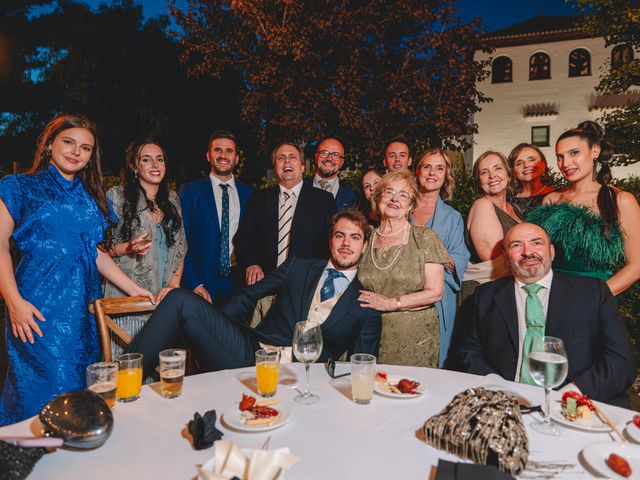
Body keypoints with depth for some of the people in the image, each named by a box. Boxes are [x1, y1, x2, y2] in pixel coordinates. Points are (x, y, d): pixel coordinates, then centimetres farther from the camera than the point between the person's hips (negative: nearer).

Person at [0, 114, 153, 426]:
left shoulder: (88, 197, 16)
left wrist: (134, 289, 10)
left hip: (83, 308, 5)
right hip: (39, 309, -5)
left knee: (83, 392, 9)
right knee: (49, 390, -5)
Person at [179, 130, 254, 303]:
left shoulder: (249, 194, 8)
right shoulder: (189, 192, 1)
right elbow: (182, 242, -3)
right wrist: (194, 284, -11)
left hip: (240, 282, 2)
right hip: (203, 281, -2)